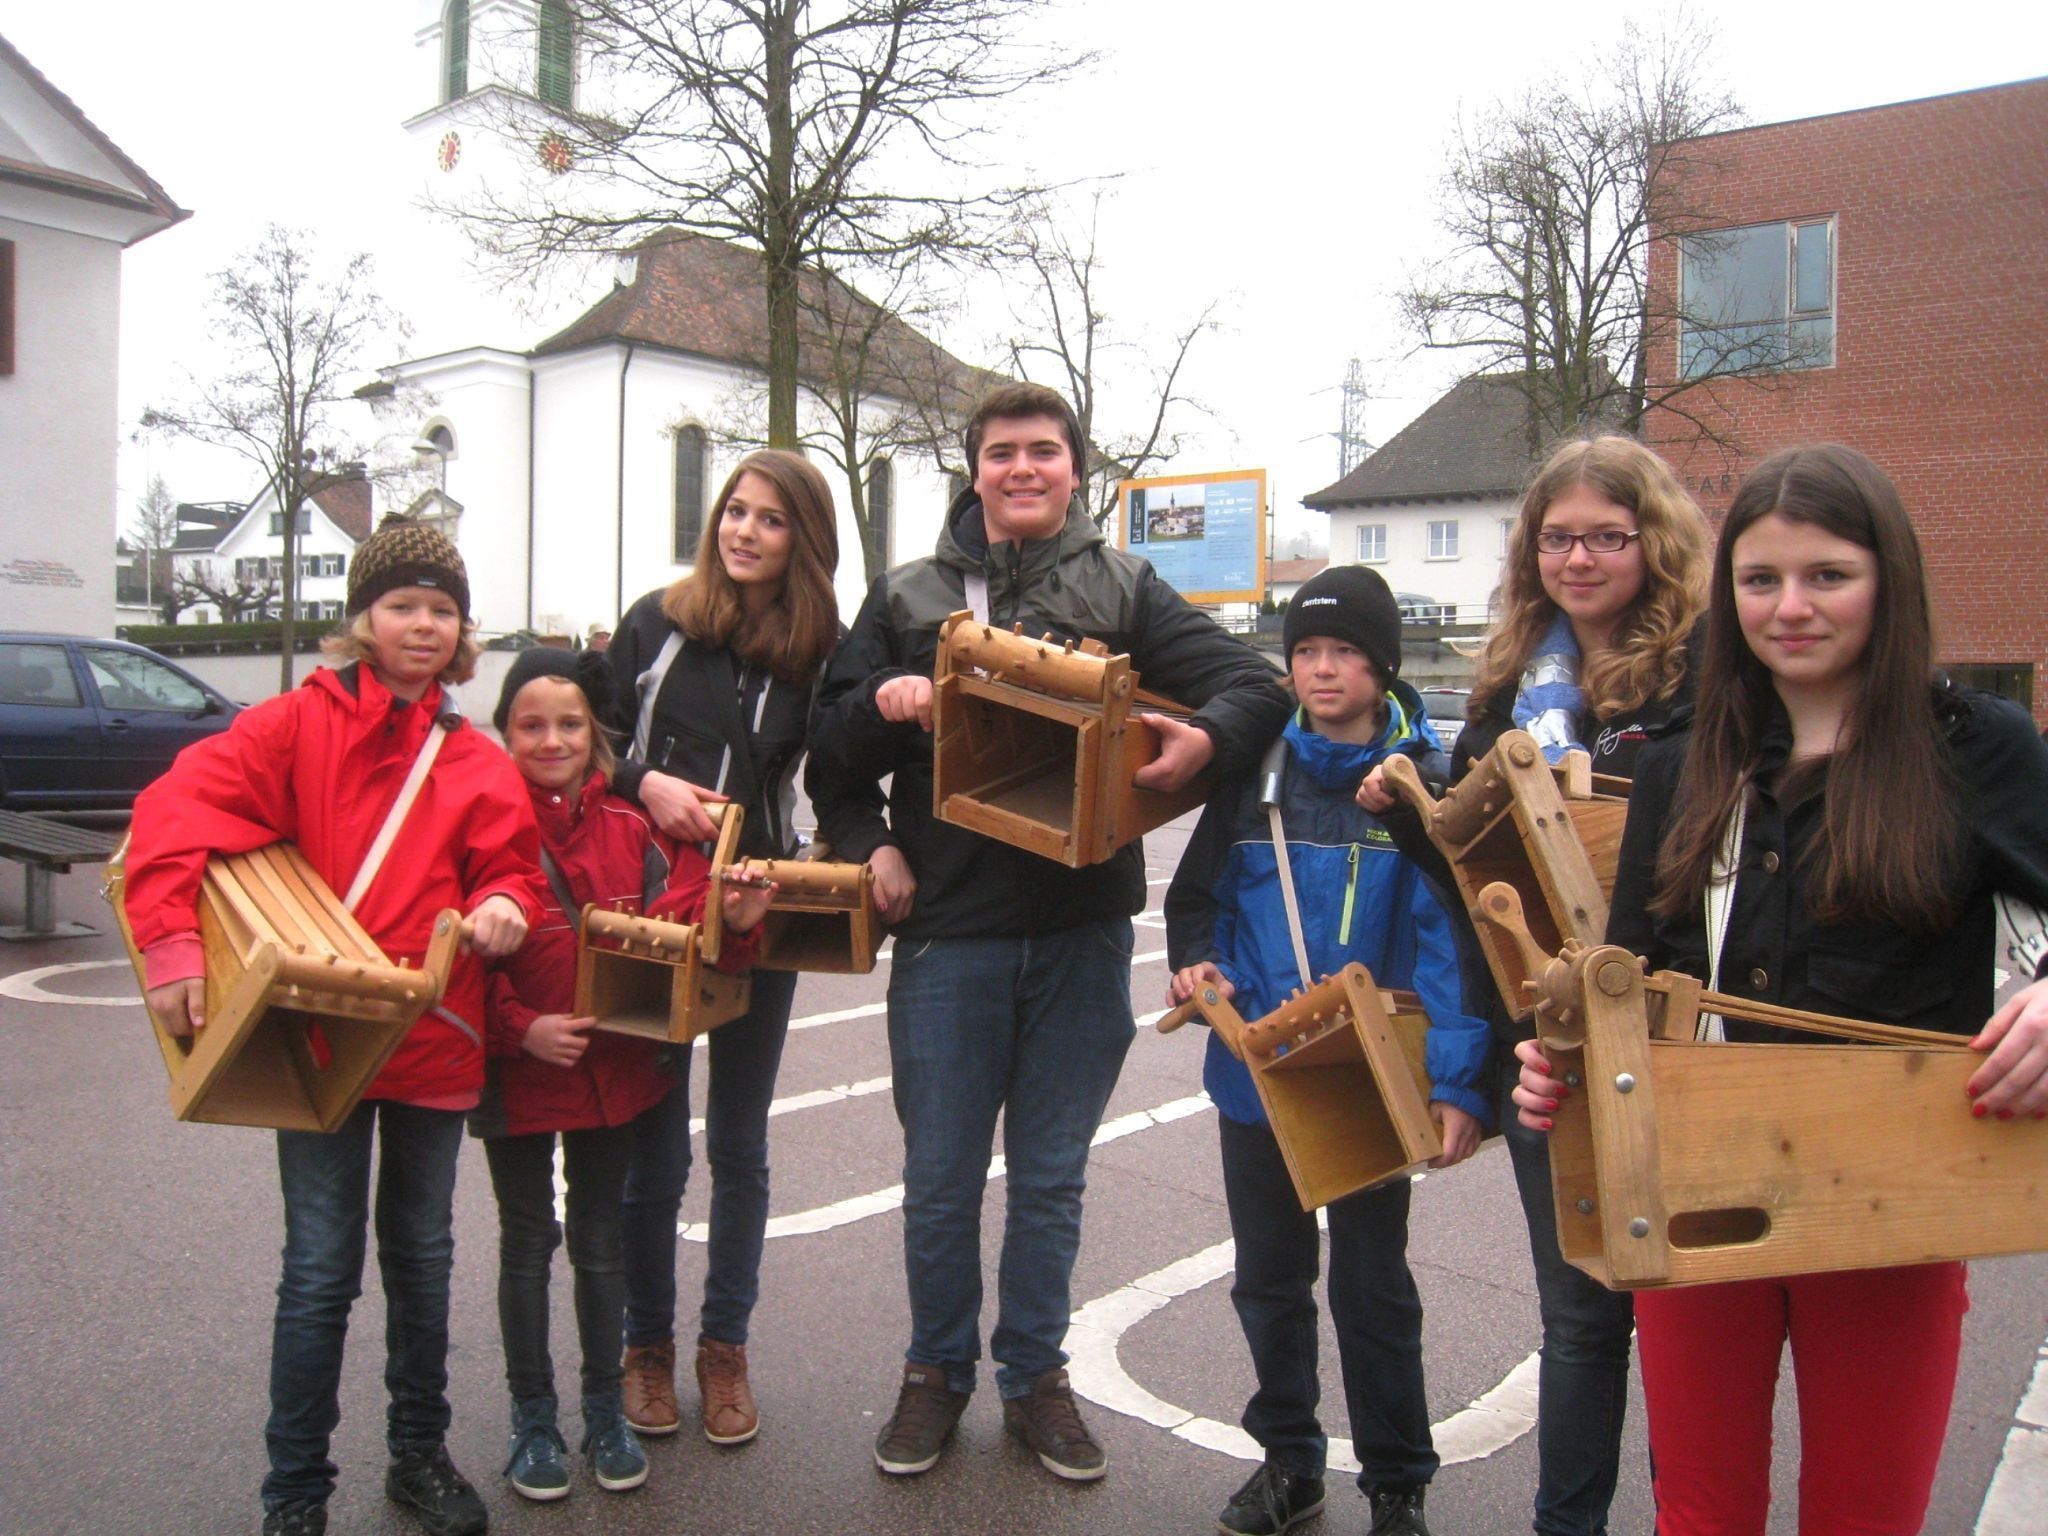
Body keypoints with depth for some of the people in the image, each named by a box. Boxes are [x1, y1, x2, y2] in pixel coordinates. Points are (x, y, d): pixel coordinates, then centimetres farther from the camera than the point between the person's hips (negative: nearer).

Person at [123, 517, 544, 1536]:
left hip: (435, 1037, 3)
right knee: (322, 1270, 3)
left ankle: (419, 1454, 35)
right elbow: (175, 812, -13)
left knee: (422, 1256, 16)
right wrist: (170, 945, -24)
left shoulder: (476, 762, 5)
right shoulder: (298, 724, -4)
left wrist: (504, 906, -17)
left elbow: (509, 870, 7)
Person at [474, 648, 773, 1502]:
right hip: (515, 1072, -2)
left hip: (614, 1070, 3)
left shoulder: (632, 829, -3)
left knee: (600, 1238, 16)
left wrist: (732, 922, -24)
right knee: (527, 1241, 13)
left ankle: (604, 1409, 33)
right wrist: (520, 1028, -21)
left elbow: (678, 925, -5)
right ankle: (532, 1416, 30)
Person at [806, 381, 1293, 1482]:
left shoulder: (1125, 590, 5)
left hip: (1083, 933, 0)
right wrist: (868, 845, -11)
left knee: (1051, 1177, 13)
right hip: (948, 930, 0)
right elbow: (830, 747, 8)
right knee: (940, 1176, 10)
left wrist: (1205, 738, -22)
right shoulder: (907, 597, 7)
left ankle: (1035, 1374, 31)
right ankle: (938, 1371, 31)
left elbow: (1256, 686, 0)